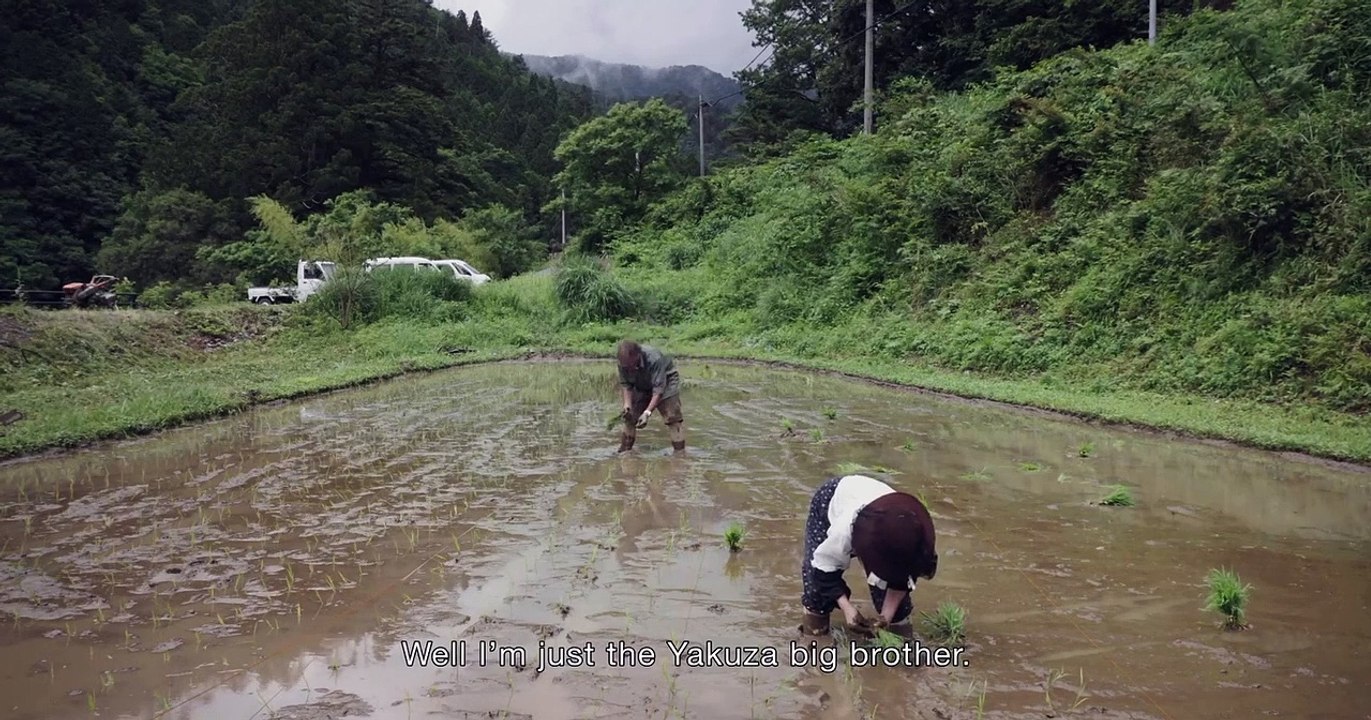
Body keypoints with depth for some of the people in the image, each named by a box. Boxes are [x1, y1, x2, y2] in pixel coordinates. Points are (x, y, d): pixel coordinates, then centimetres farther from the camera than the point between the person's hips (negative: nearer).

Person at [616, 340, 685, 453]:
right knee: (630, 416, 2)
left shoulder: (655, 359, -40)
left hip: (666, 380, -5)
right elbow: (625, 384, -9)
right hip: (641, 386, 5)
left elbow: (658, 389, -36)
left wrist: (648, 412, -40)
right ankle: (624, 450, 14)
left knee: (672, 417, -17)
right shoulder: (623, 363, -25)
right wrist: (627, 404, -24)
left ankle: (680, 451, -13)